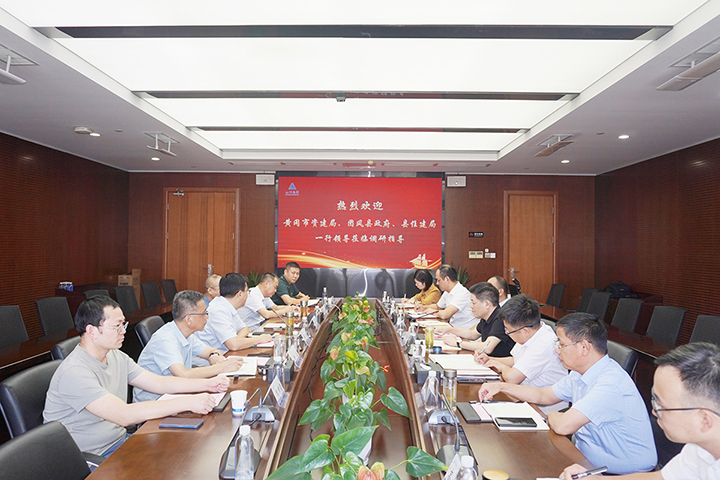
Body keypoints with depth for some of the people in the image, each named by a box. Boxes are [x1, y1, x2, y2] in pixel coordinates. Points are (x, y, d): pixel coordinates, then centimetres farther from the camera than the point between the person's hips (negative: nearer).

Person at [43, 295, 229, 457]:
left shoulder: (116, 357, 3)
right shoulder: (75, 372, -25)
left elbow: (158, 382, 7)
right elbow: (124, 415, -32)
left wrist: (206, 384, -5)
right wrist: (187, 402, -32)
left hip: (120, 440, 8)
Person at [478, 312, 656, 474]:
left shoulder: (611, 383, -27)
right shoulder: (581, 374, 3)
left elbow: (564, 425, -32)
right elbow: (543, 396, 16)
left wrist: (552, 416, -9)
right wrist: (501, 386, 9)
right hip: (587, 459, 8)